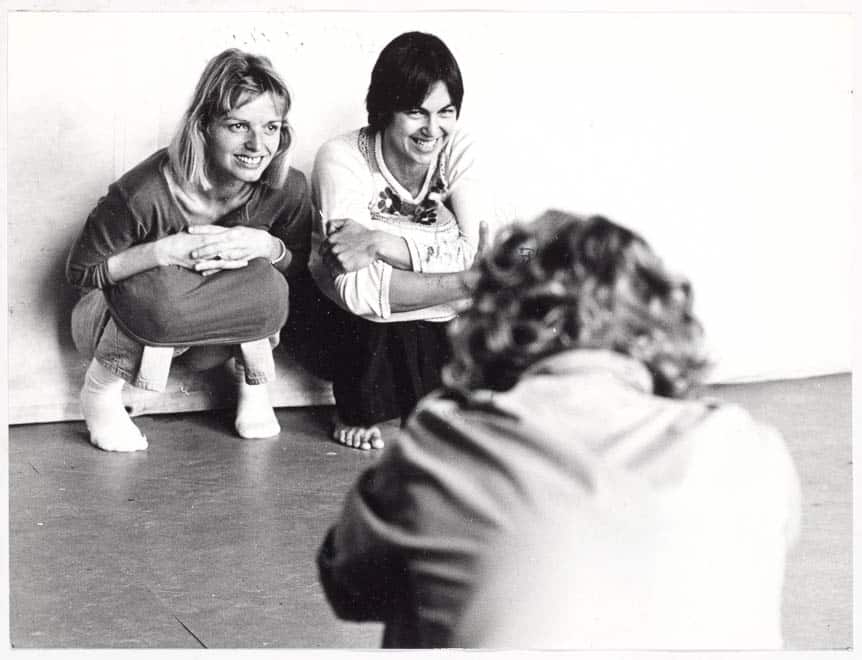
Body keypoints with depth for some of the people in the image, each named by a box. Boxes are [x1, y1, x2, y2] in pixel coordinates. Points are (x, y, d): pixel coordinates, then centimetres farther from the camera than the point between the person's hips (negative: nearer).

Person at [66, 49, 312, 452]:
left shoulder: (287, 189, -18)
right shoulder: (148, 192, -31)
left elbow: (299, 264, 1)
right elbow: (80, 271, -17)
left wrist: (266, 246, -23)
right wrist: (166, 251, -33)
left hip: (206, 335, 3)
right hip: (112, 319, -3)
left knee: (265, 287, -29)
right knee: (166, 287, -38)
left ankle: (253, 383, 0)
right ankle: (100, 389, -10)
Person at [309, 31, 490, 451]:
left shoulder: (457, 151, -9)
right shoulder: (342, 159, -21)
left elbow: (478, 254, -20)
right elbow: (357, 290, -32)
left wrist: (382, 243, -33)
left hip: (438, 323, 4)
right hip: (363, 335, -4)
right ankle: (359, 410, -4)